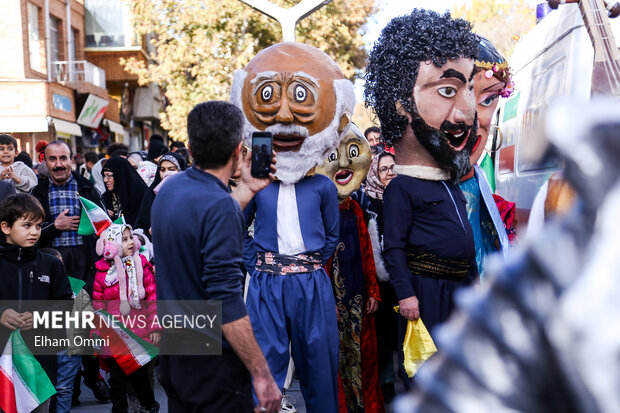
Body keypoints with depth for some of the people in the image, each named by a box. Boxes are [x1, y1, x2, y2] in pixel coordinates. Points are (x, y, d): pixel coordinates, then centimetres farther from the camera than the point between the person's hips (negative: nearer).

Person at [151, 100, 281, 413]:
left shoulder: (170, 188, 2)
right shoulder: (220, 206, -24)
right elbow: (226, 304, -26)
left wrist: (246, 189, 22)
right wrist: (262, 376, -22)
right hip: (212, 363, -8)